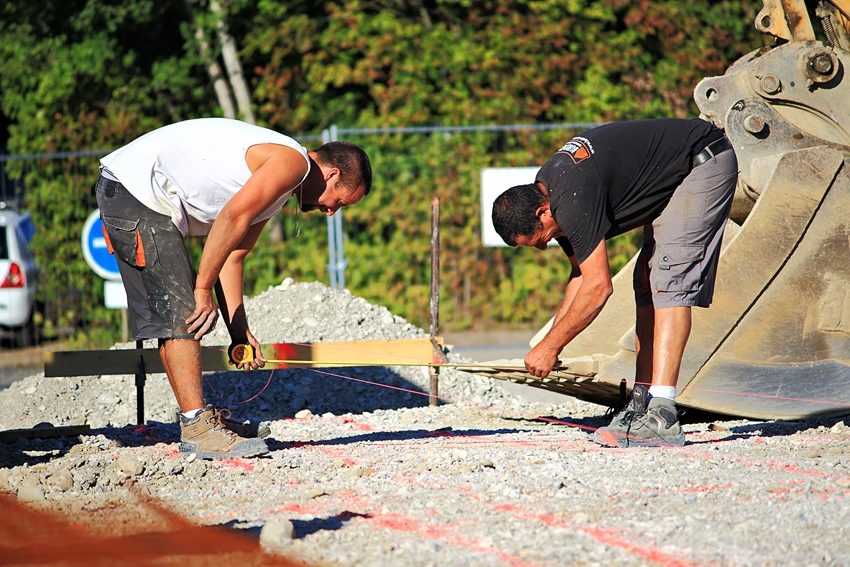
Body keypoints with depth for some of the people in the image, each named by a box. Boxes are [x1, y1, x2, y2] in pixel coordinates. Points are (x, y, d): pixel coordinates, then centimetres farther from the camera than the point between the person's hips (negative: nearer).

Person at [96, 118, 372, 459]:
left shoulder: (276, 189, 19)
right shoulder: (293, 162, -12)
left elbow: (231, 254, 16)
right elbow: (232, 217, -22)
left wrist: (239, 331, 9)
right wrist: (203, 289, -17)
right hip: (139, 191, -11)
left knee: (171, 316, 14)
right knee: (180, 313, -11)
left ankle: (197, 419, 20)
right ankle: (197, 429, -11)